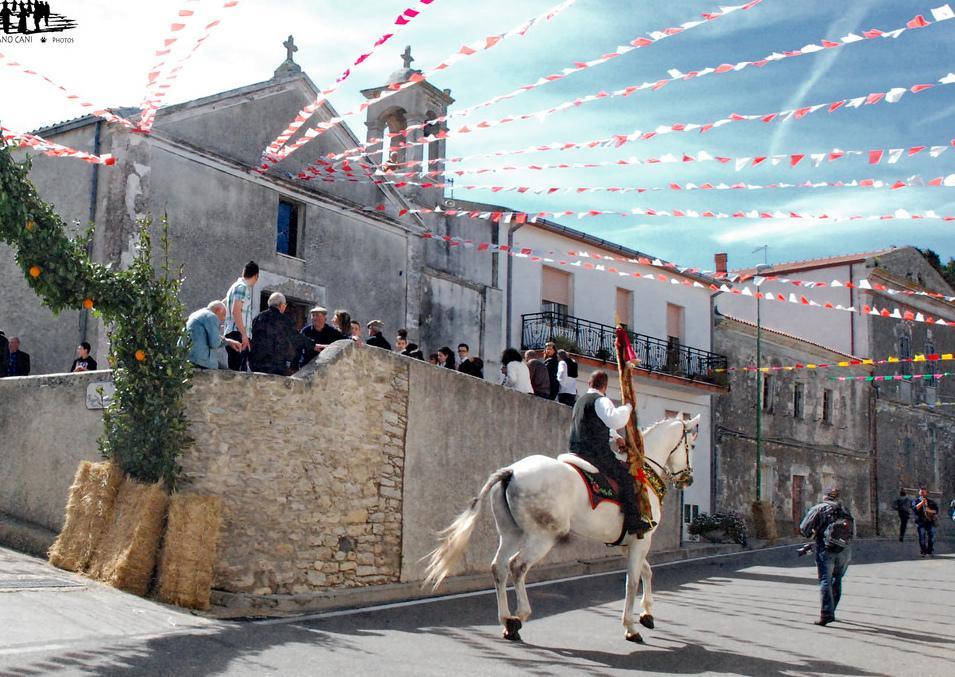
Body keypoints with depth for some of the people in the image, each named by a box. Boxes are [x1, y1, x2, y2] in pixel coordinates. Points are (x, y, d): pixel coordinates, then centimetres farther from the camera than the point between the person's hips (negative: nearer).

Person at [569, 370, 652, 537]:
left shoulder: (581, 401, 21)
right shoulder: (601, 400, -9)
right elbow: (615, 420, -27)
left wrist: (616, 436, 32)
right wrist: (627, 407, -10)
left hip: (577, 452, 9)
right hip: (597, 453, -9)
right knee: (625, 477, -4)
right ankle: (634, 522, -9)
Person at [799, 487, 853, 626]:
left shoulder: (818, 509, 3)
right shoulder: (844, 510, 15)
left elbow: (803, 528, -3)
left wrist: (812, 534, 17)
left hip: (826, 549, -4)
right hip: (845, 550, 4)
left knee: (825, 581, -5)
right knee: (837, 580, 18)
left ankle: (826, 614, -15)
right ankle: (831, 611, 22)